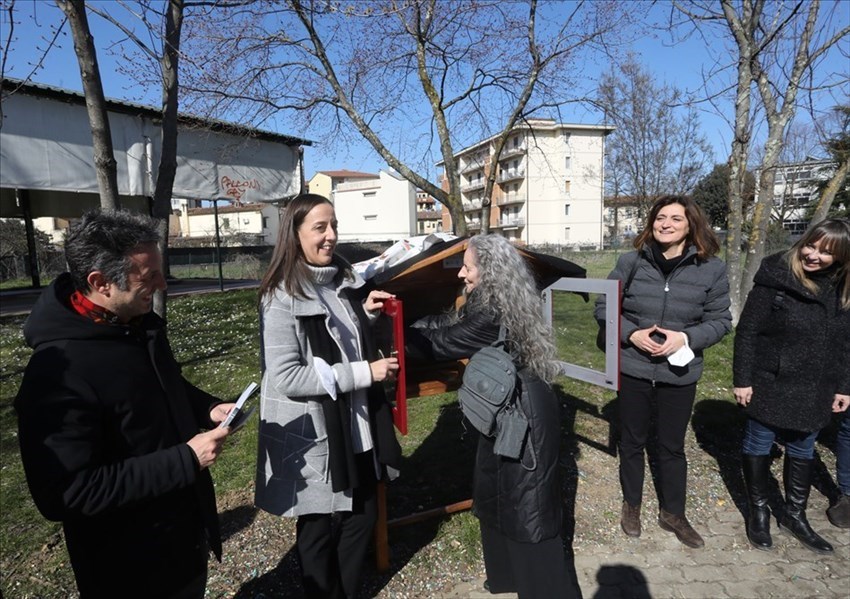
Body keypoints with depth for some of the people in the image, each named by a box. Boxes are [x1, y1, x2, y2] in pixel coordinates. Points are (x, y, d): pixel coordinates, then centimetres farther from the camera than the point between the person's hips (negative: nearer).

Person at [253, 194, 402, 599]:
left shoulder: (342, 282, 5)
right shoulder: (282, 297, -18)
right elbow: (286, 378, -24)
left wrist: (366, 315, -2)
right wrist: (363, 373, -24)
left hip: (355, 426, 7)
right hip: (313, 436, -7)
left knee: (362, 517, 19)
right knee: (320, 529, 14)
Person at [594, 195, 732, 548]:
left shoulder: (711, 268, -7)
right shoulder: (631, 262, -8)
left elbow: (720, 320, -2)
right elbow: (604, 307, -1)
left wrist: (685, 338, -19)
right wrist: (631, 333, -17)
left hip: (679, 374, 0)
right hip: (633, 369, 0)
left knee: (672, 447, 17)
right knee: (632, 442, 17)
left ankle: (672, 513, 39)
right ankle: (631, 506, 39)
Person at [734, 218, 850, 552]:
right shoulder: (775, 279, -15)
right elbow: (747, 331, -14)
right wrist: (742, 379, -15)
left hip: (814, 390, 5)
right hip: (769, 384, -5)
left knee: (802, 450, 17)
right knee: (758, 445, 9)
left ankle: (795, 514, 35)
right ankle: (758, 511, 28)